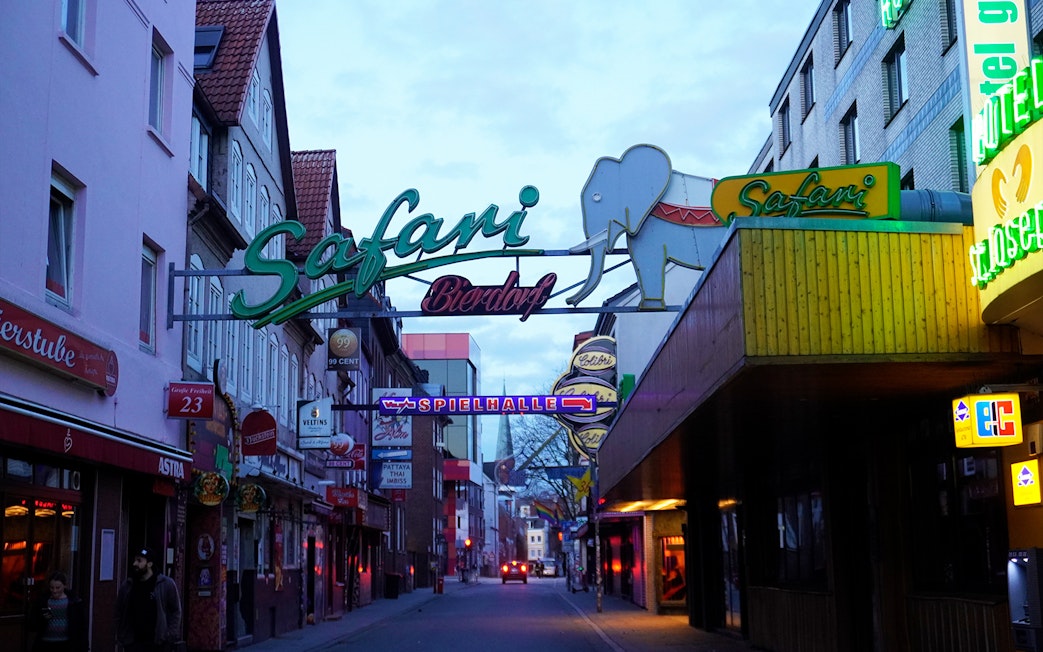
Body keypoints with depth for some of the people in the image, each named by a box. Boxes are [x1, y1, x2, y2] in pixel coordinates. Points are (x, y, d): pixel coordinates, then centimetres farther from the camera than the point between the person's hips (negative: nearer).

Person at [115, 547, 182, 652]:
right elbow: (119, 615, 15)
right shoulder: (127, 587, 7)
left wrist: (170, 635, -6)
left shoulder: (166, 584, -2)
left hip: (160, 643, -3)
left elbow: (176, 611, 1)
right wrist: (121, 637, 6)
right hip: (133, 643, 3)